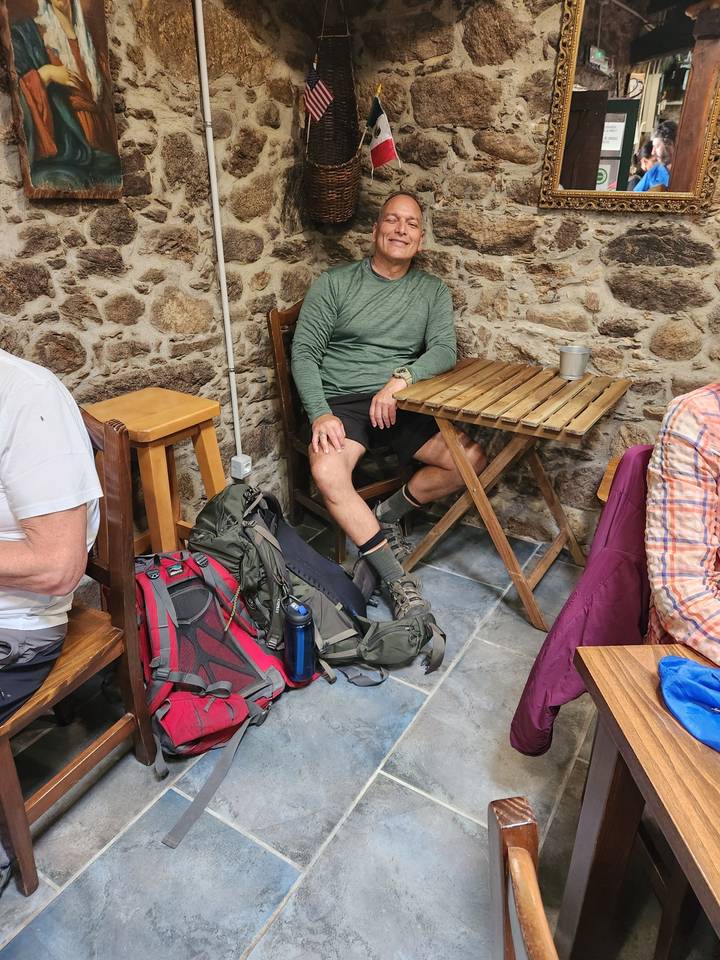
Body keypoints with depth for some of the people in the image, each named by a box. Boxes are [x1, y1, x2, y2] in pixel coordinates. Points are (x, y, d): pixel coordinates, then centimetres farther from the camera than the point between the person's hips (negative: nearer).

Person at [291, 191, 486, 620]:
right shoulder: (335, 283, 4)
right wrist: (320, 413, -17)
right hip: (341, 400, -2)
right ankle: (398, 581, -22)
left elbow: (445, 351, -3)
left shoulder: (434, 291, 11)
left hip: (402, 401, 3)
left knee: (472, 458, -18)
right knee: (327, 472, -33)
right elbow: (304, 353, -1)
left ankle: (386, 515, 5)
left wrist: (402, 378, -24)